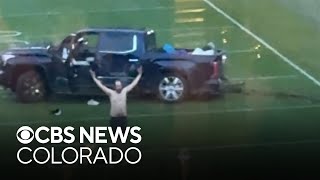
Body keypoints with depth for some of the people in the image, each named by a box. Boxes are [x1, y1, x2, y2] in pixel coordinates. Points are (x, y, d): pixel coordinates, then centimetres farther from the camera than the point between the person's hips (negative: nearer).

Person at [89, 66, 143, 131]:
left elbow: (133, 84, 7)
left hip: (123, 117, 2)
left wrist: (139, 74, 8)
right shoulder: (111, 93, -1)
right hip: (114, 118, -2)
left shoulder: (125, 91, 4)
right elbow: (101, 86, -1)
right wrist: (94, 77, -2)